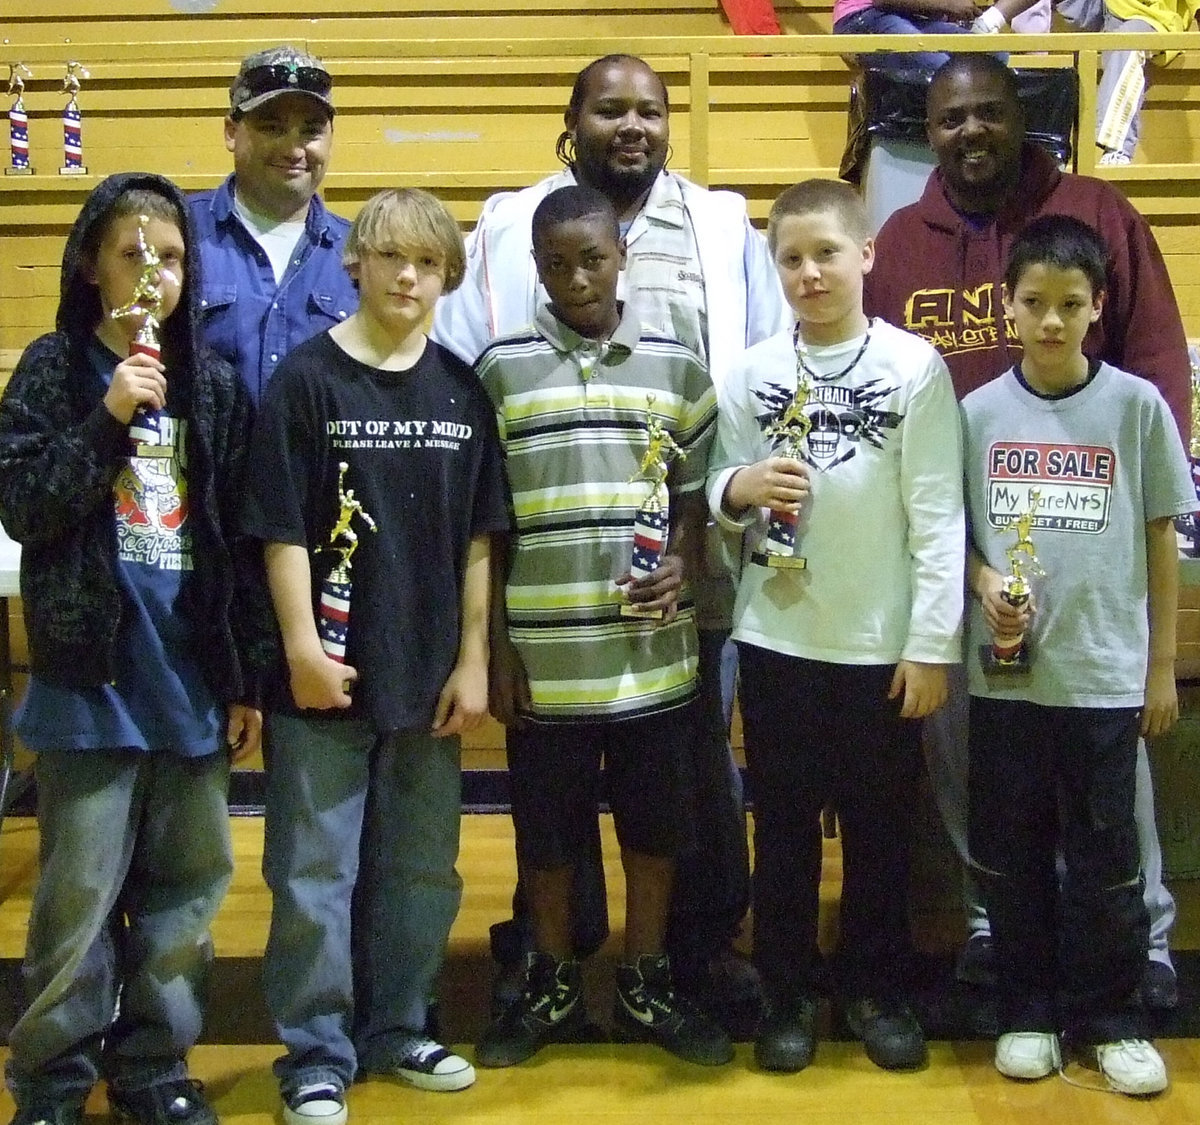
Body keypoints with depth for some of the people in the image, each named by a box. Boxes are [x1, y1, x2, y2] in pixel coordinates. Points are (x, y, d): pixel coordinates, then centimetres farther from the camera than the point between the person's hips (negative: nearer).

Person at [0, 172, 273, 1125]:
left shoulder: (216, 384, 6)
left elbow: (242, 540, 7)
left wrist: (249, 678, 5)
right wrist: (107, 419, -19)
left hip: (193, 678, 3)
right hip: (91, 675, -3)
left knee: (188, 884, 10)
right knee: (81, 889, 1)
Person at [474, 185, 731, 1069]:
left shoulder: (676, 368, 4)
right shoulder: (498, 372, 0)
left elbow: (695, 497, 10)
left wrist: (679, 570, -11)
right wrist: (495, 647, -2)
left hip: (654, 652, 1)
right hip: (544, 654, -1)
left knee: (654, 823, 12)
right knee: (546, 827, 11)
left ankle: (646, 985, 29)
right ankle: (553, 985, 29)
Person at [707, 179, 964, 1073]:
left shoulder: (914, 365, -5)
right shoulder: (752, 374, 3)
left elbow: (938, 514, -6)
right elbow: (721, 497, 8)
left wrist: (931, 645, -8)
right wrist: (738, 490, -16)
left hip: (882, 643, -2)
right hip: (776, 637, 2)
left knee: (879, 827, 11)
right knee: (784, 826, 10)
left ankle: (876, 988, 28)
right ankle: (790, 993, 25)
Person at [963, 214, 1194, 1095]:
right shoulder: (979, 411, 1)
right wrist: (985, 583, -13)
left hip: (1106, 674, -1)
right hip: (1006, 673, 2)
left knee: (1105, 857, 7)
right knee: (1011, 854, 11)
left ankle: (1111, 1017, 24)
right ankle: (1029, 1011, 27)